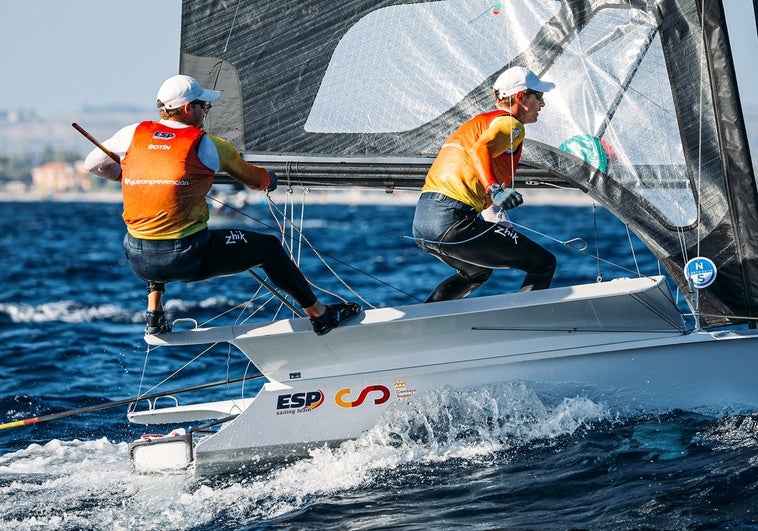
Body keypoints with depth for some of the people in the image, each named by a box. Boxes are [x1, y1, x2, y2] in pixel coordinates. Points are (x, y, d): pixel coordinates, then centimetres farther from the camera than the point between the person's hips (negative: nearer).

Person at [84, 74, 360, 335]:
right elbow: (256, 179, 12)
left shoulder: (133, 134, 4)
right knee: (268, 247, 15)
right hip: (188, 258, -4)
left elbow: (94, 164, 14)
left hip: (139, 261, 4)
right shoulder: (206, 145, -2)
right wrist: (269, 179, 37)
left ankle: (154, 314, 29)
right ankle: (319, 315, 25)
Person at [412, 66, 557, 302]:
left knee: (477, 272, 37)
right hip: (452, 220, -10)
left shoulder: (481, 120, 29)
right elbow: (480, 151, -22)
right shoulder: (510, 124, 0)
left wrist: (498, 224, 44)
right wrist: (496, 191, -37)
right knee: (544, 264, -4)